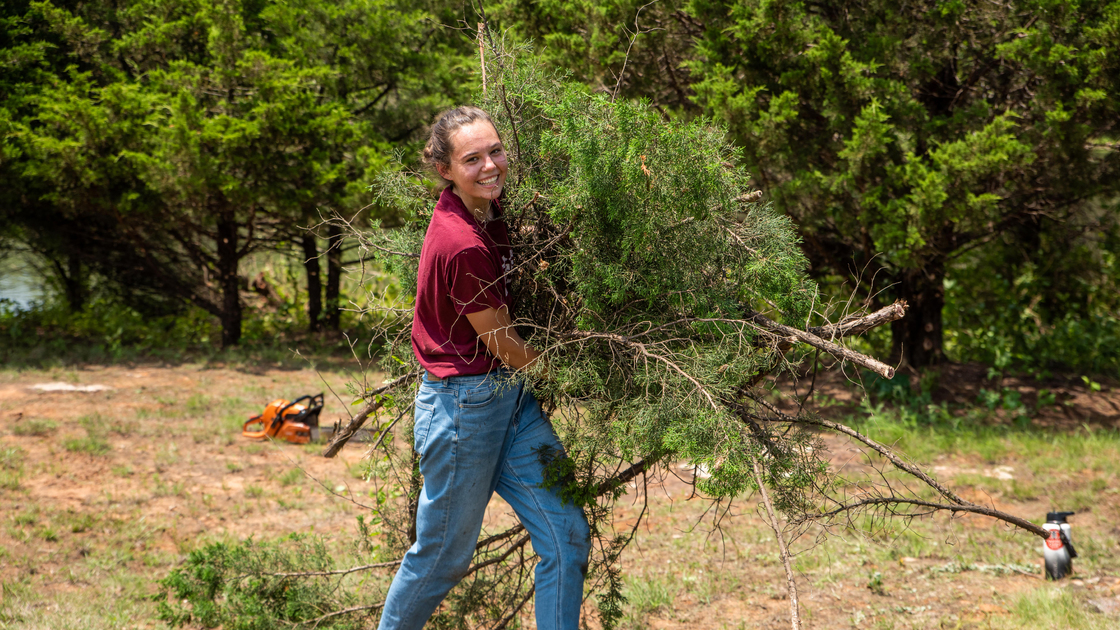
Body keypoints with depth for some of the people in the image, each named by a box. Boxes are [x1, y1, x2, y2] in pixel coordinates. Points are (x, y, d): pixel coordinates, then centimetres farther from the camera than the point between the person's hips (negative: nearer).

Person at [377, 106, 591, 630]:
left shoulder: (486, 208, -3)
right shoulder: (464, 247, -26)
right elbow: (503, 345, -15)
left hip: (511, 395, 9)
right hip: (465, 404, -9)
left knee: (566, 536, 5)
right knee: (443, 556, 7)